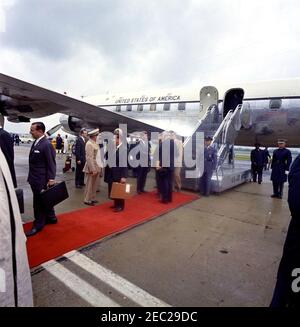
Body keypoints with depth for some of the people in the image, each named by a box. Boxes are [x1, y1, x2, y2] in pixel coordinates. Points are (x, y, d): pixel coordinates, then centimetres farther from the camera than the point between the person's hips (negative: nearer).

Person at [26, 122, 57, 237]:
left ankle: (38, 225, 17)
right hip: (35, 178, 9)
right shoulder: (35, 142, 8)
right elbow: (34, 161, 13)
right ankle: (51, 218, 35)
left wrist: (51, 179, -19)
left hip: (41, 179, -9)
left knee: (39, 202, 3)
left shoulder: (46, 144, -19)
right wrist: (31, 177, 15)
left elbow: (51, 163, -18)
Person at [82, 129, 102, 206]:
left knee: (95, 184, 16)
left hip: (97, 167, 9)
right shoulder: (89, 144, -16)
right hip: (92, 168, -9)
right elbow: (89, 158, -20)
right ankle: (87, 200, 14)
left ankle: (92, 198, 28)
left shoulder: (95, 143, 11)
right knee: (90, 184, 2)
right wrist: (93, 170, -22)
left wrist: (98, 168, 13)